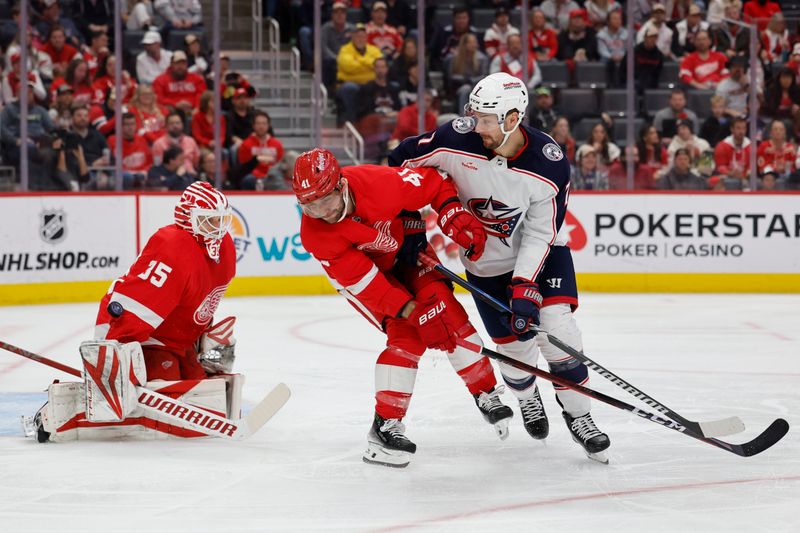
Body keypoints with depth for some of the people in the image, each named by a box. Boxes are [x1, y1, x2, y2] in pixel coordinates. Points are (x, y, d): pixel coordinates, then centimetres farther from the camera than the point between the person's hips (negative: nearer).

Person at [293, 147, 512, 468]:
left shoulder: (381, 182, -35)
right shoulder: (314, 232, -33)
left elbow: (435, 182, -17)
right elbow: (361, 279, -32)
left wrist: (454, 216, -28)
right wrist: (409, 310, -34)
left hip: (406, 247, 2)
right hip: (359, 272, -2)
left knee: (447, 315, -9)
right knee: (406, 334, -19)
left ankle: (487, 394, 10)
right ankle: (385, 426, -13)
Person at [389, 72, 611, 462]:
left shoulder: (549, 164, -26)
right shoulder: (457, 140, -24)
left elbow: (540, 235, -22)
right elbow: (402, 161, -8)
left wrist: (525, 288, -30)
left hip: (541, 252, -1)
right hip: (486, 260, 1)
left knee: (556, 326, -18)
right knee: (515, 345, 0)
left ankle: (578, 415, -1)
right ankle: (526, 397, 36)